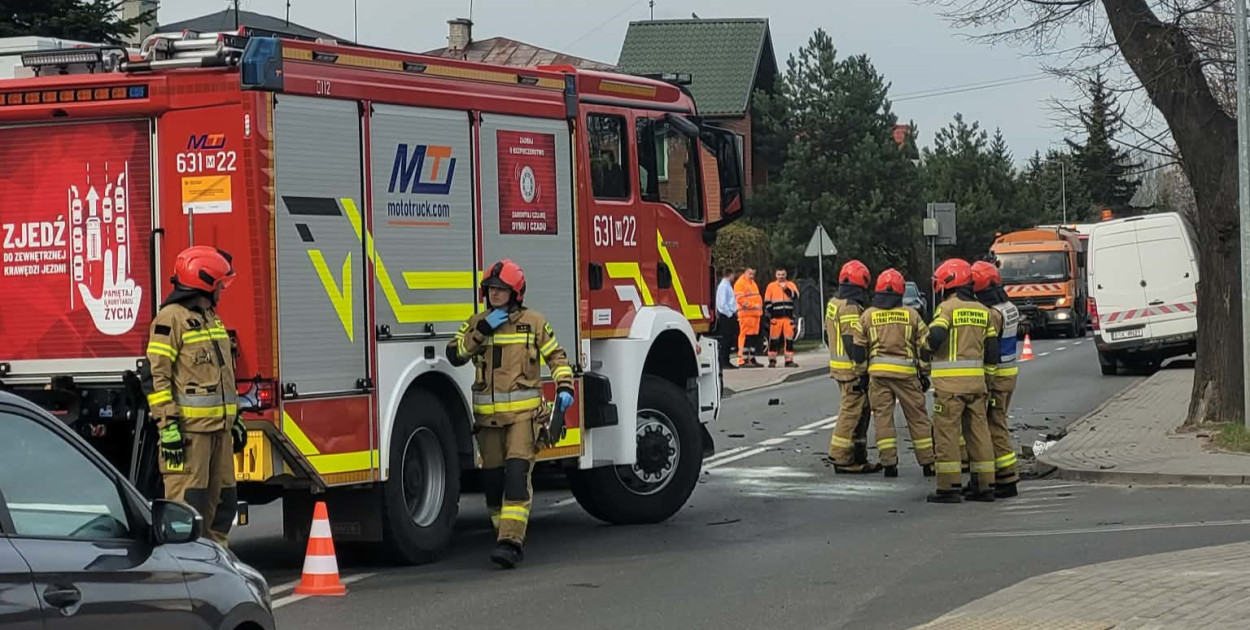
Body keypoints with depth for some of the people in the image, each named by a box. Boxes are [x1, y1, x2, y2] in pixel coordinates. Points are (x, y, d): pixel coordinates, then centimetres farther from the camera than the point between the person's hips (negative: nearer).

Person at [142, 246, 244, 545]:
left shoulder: (211, 319, 20)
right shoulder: (171, 318, -9)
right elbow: (156, 376, -14)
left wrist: (235, 419, 23)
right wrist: (168, 425, -20)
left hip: (219, 429, 9)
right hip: (188, 429, -9)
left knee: (222, 502, 12)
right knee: (186, 506, -11)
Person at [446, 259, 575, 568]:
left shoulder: (534, 322, 4)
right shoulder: (476, 323, 10)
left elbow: (556, 357, 8)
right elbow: (455, 354, -3)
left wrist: (564, 388, -6)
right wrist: (483, 330, -11)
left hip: (524, 412, -4)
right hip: (488, 414, 4)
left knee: (517, 473, -15)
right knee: (492, 478, 6)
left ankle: (511, 541, -20)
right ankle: (505, 533, 21)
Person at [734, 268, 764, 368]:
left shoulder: (753, 283, 23)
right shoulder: (740, 283, -7)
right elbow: (740, 299, -16)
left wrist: (760, 307, 14)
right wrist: (753, 305, -19)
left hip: (755, 314, 9)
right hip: (746, 314, -9)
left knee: (754, 337, 12)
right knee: (746, 337, -11)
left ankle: (752, 359, 19)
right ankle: (743, 360, -12)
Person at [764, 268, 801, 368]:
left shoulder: (791, 285, 11)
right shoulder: (771, 286, 6)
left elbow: (795, 296, -5)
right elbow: (767, 302, 4)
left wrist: (786, 289, -16)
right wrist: (770, 315, -3)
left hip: (788, 317, 1)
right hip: (775, 318, -1)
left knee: (789, 338, 1)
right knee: (774, 339, -2)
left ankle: (789, 360, 5)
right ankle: (772, 360, 5)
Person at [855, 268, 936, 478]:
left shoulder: (868, 315, 4)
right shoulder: (911, 314, 3)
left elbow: (859, 348, 6)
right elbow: (925, 344, 4)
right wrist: (924, 373, 12)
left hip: (878, 372, 0)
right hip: (906, 372, 0)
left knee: (883, 417, 5)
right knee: (917, 418, 7)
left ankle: (889, 463, 1)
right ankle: (928, 463, 10)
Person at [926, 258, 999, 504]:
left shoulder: (948, 307, -7)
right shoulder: (983, 311, 11)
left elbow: (936, 336, -23)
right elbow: (993, 352, 9)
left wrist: (928, 350, -2)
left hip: (950, 381, -6)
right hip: (977, 380, 6)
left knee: (947, 433, -1)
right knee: (978, 431, 11)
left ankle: (949, 487, -3)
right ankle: (984, 485, 13)